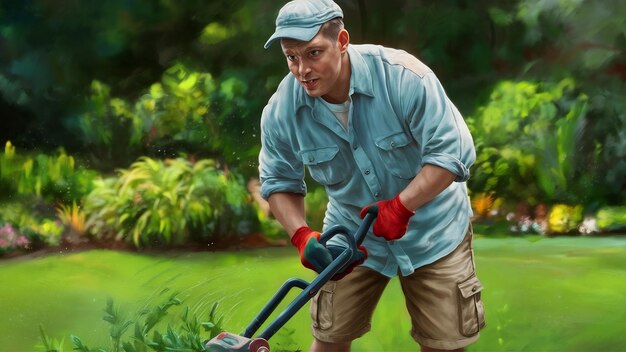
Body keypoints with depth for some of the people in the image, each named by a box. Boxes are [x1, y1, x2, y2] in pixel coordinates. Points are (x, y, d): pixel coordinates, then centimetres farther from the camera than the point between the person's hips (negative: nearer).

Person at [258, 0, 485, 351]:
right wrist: (302, 235, -18)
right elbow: (279, 182, -3)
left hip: (431, 227, -2)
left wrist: (400, 206, -32)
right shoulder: (281, 110, -16)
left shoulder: (403, 76, -27)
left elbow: (452, 151, -25)